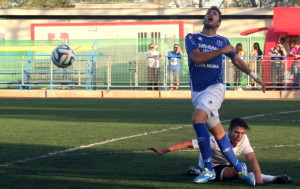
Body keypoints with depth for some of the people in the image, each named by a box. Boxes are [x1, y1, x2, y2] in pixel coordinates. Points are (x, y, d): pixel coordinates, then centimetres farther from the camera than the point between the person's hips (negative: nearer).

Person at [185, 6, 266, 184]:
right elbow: (197, 57, -12)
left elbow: (236, 60, 24)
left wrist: (255, 77, 27)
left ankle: (209, 169, -23)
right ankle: (238, 166, 15)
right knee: (217, 131, 1)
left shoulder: (222, 41, 9)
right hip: (197, 91, 3)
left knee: (198, 118, -26)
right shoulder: (192, 38, 6)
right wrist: (221, 51, -12)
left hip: (215, 87, -2)